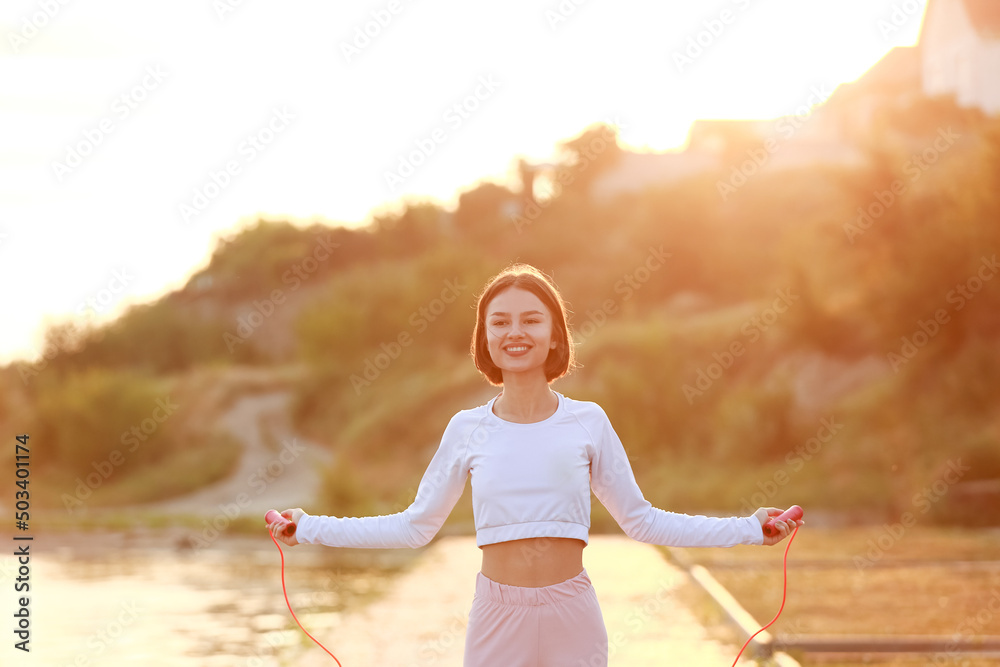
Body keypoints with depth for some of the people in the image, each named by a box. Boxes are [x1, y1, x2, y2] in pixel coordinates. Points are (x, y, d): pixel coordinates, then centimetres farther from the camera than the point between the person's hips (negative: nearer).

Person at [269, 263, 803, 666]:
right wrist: (309, 528, 7)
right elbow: (415, 526, 10)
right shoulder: (468, 430, 2)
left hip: (571, 613, 0)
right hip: (498, 613, 1)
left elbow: (640, 520, 8)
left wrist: (749, 528, 4)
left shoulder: (588, 423, 1)